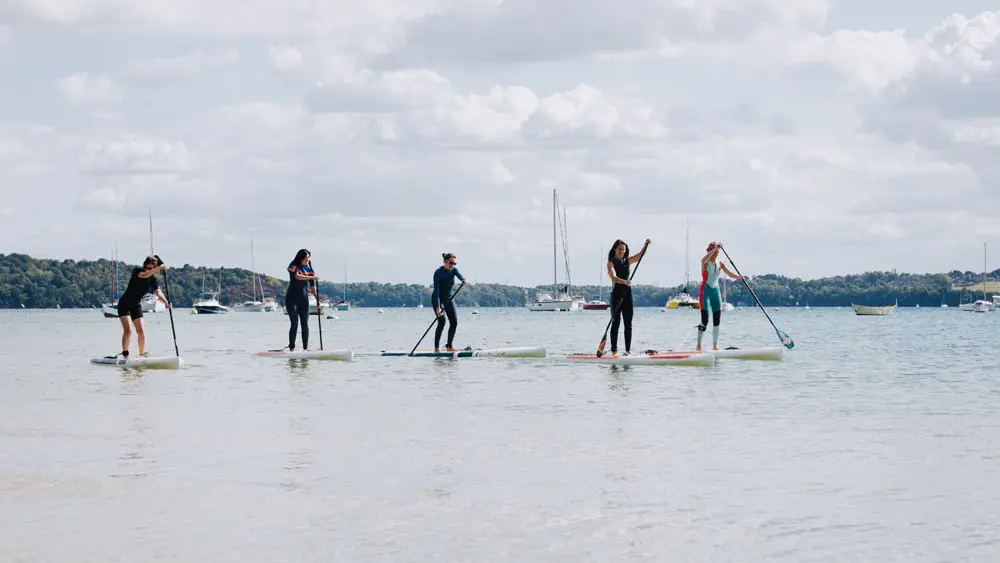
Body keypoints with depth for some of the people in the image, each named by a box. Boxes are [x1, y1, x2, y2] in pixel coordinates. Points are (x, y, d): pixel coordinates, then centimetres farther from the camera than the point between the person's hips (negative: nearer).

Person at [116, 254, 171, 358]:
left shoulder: (152, 280, -1)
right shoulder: (137, 271, -13)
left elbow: (158, 293, -16)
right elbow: (144, 275, -37)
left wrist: (166, 302, -34)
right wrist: (158, 268, -43)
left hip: (136, 306, 5)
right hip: (124, 305, -5)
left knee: (141, 332, -5)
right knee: (128, 330, -16)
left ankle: (142, 355, 5)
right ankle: (125, 355, -11)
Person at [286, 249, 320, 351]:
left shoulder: (309, 269, 9)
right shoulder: (293, 267, -4)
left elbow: (313, 287, 9)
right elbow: (298, 277, -25)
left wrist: (317, 300, -1)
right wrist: (312, 277, -35)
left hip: (304, 299, 4)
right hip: (292, 299, -4)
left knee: (305, 324, -1)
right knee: (295, 323, -10)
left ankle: (306, 348, 2)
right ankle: (291, 348, -6)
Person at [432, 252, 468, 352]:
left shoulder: (454, 270, -6)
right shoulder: (438, 272, -22)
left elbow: (459, 275, -27)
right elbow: (436, 290, -27)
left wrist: (464, 280, -53)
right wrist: (438, 308, -35)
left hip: (449, 299, 6)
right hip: (438, 299, -6)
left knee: (454, 322, -3)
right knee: (442, 321, -20)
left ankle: (449, 346, 6)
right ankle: (436, 347, -16)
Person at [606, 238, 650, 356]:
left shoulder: (627, 261, 13)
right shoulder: (611, 263, -4)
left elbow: (640, 255, 2)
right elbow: (613, 277, -21)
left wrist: (645, 245, -15)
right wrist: (624, 281, -39)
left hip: (627, 293, 5)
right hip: (617, 293, -5)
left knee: (628, 323, 4)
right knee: (616, 322, -6)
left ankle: (628, 350, 6)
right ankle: (614, 350, -5)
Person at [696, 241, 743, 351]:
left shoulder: (720, 263, 7)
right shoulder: (706, 263, -8)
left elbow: (729, 273, -5)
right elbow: (704, 259, -33)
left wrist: (738, 277, -25)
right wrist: (715, 248, -38)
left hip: (716, 291, 6)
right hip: (705, 292, -6)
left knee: (717, 319, 4)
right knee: (705, 319, -11)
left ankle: (715, 345, 11)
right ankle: (699, 346, -8)